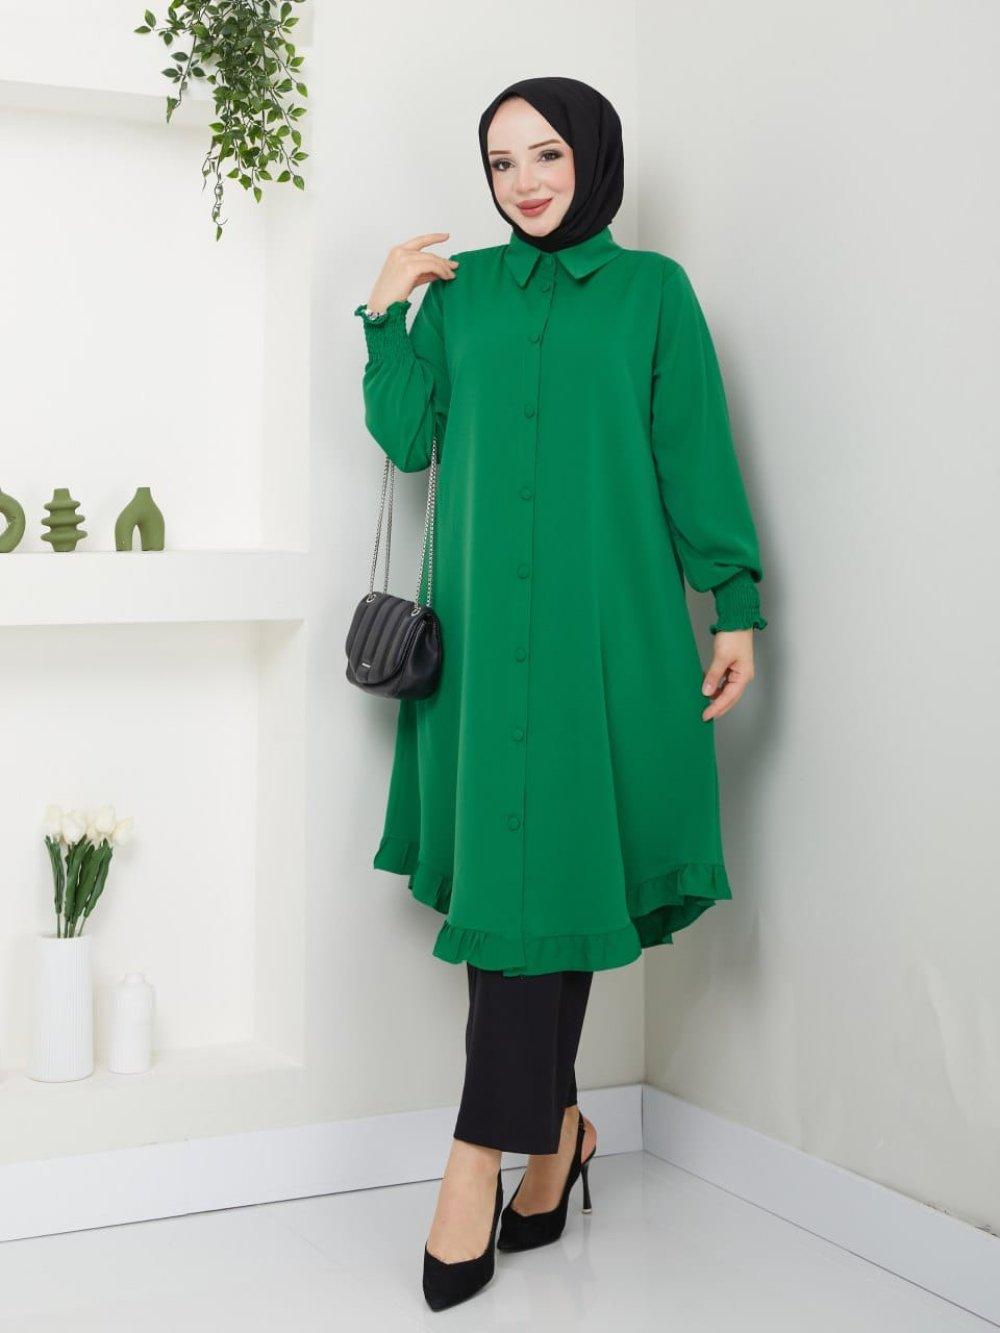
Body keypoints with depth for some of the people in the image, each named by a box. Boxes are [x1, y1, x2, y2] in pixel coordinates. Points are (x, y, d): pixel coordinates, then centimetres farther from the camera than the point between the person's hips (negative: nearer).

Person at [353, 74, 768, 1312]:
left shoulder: (652, 290, 6)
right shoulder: (459, 289, 13)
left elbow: (696, 454, 3)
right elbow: (405, 436, 9)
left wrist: (735, 604, -1)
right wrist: (386, 317, 0)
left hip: (600, 626, -3)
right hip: (481, 626, 3)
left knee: (540, 874, -7)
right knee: (506, 873, 3)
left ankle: (481, 1156, -4)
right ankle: (550, 1126, 18)